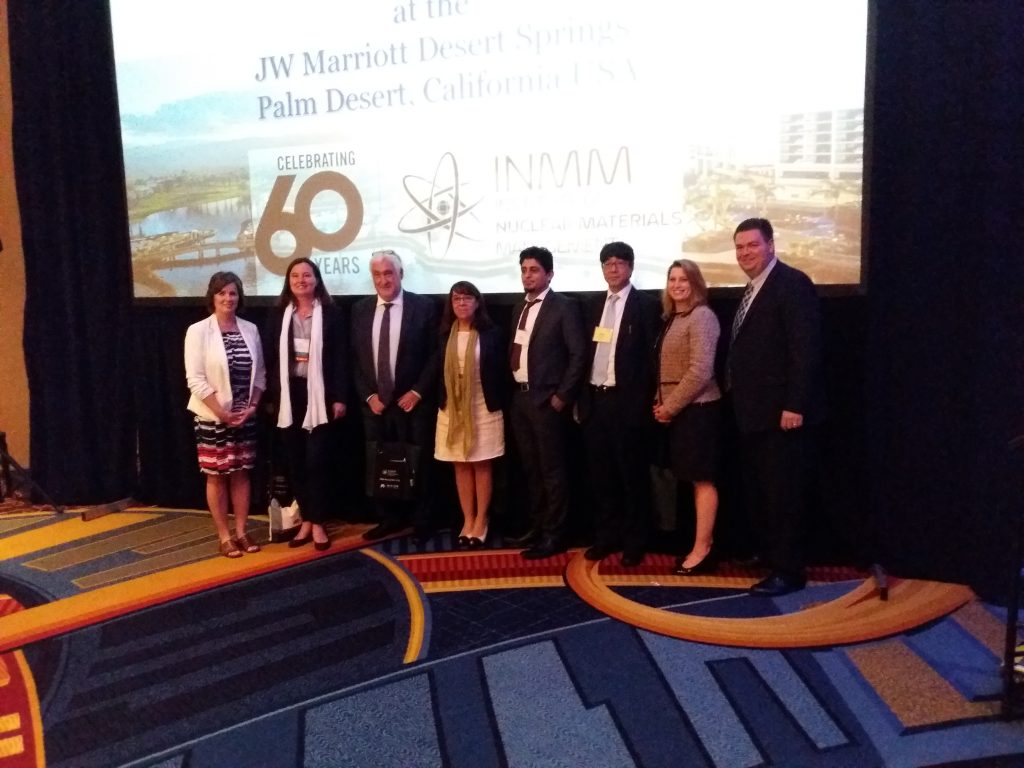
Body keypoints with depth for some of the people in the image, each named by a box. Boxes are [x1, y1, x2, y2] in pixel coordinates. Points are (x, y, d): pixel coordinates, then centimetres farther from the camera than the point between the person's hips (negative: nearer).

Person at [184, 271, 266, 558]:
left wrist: (252, 406, -5)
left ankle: (241, 531, 21)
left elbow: (260, 373, 8)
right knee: (216, 476, 4)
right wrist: (222, 412, -16)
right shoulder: (198, 331, -8)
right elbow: (195, 379, -13)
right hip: (212, 417, -4)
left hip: (245, 416, 4)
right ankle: (224, 536, 14)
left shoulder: (250, 329, 4)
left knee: (241, 474, 10)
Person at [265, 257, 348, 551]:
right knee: (294, 460, 7)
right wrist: (272, 397, 2)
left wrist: (340, 397, -9)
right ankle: (306, 520, 17)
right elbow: (271, 358, 7)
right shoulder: (279, 315, 8)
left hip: (319, 395, -3)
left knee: (317, 459, -2)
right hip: (289, 396, 3)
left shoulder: (331, 313, -1)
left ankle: (318, 523, 8)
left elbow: (340, 358, -4)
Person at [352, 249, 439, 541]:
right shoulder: (360, 310, 7)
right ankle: (388, 519, 23)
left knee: (416, 464, 5)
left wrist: (417, 392, -11)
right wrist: (368, 395, -2)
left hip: (412, 402, -3)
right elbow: (354, 358, 8)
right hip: (374, 403, 3)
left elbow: (435, 355, -4)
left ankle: (421, 523, 17)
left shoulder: (424, 307, -4)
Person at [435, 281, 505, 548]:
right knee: (461, 466, 8)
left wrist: (497, 403, -7)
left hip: (483, 407, -3)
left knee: (482, 465, 4)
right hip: (452, 408, 3)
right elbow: (438, 371, 7)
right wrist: (441, 401, 1)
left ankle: (481, 521, 13)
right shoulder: (444, 334, 5)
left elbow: (499, 372, -3)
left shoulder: (491, 333, -4)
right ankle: (467, 520, 18)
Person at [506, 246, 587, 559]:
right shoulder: (519, 309, 15)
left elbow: (579, 354, -12)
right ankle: (536, 528, 25)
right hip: (519, 397, 7)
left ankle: (554, 535, 7)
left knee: (552, 470, -1)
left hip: (546, 399, -7)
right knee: (531, 469, 14)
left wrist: (562, 395, -14)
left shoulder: (564, 307, -7)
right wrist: (511, 391, 9)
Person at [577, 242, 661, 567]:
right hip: (596, 400, 6)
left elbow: (652, 356, -8)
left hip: (627, 401, -6)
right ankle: (606, 537, 23)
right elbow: (589, 353, 14)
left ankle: (634, 542, 15)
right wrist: (583, 398, 8)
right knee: (601, 475, 11)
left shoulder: (646, 305, -4)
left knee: (633, 475, 4)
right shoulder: (596, 306, 14)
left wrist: (645, 403, -13)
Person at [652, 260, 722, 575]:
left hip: (697, 409, -9)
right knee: (694, 479, 12)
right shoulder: (671, 318, 14)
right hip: (678, 410, 9)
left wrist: (670, 407, -15)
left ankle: (701, 549, 3)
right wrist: (660, 402, 4)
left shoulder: (701, 316, -12)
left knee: (703, 479, -2)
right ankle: (704, 541, 19)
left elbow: (700, 371, -20)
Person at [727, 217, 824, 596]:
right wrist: (738, 400, 13)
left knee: (782, 493, -3)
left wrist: (795, 406, -23)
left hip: (781, 412, -10)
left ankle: (788, 571, 7)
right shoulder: (752, 290, 17)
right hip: (754, 413, 10)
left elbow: (806, 349, -19)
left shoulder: (792, 283, -12)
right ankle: (769, 557, 31)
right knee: (757, 492, 17)